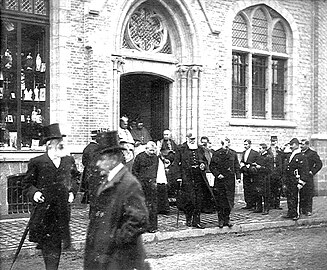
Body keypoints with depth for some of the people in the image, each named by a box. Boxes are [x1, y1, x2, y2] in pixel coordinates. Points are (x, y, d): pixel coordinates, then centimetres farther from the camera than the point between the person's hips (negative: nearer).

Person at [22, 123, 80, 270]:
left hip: (63, 210, 3)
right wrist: (33, 192, -15)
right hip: (44, 211, -3)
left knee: (57, 244, 7)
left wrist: (72, 191, 11)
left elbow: (75, 177, 24)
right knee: (47, 245, 3)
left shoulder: (69, 161, 6)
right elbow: (27, 183, 3)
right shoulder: (37, 162, -6)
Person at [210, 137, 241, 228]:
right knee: (220, 201, 2)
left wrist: (238, 176, 0)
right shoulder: (216, 154, -2)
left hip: (230, 180, 2)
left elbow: (237, 166, 11)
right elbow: (212, 166, 1)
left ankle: (227, 219, 13)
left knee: (229, 201, 2)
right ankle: (221, 220, 11)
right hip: (219, 180, -2)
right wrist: (217, 174, -12)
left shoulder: (233, 153, 7)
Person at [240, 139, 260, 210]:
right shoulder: (243, 153, 16)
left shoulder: (255, 153, -5)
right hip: (245, 175, 7)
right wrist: (242, 164, 1)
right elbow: (241, 161, 22)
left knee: (253, 190, -4)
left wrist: (249, 165, -16)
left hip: (252, 175, -6)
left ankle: (253, 205, 2)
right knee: (246, 190, 7)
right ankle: (248, 204, 13)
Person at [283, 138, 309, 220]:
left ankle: (296, 214, 7)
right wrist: (286, 181, 18)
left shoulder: (302, 156, -11)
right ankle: (290, 213, 20)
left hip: (296, 181, -8)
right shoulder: (290, 156, 15)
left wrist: (301, 182, -19)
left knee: (295, 198, -2)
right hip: (289, 182, 8)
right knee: (289, 197, 11)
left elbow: (305, 170, -14)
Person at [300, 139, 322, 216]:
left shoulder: (312, 153, -2)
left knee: (308, 195, -2)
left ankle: (308, 210, 5)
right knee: (300, 195, 5)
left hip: (308, 177, -5)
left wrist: (312, 172, -10)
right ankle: (302, 209, 13)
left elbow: (319, 164, -5)